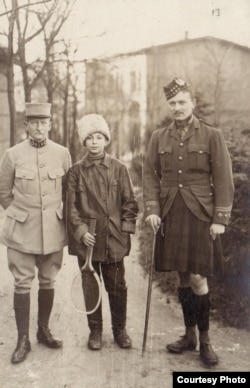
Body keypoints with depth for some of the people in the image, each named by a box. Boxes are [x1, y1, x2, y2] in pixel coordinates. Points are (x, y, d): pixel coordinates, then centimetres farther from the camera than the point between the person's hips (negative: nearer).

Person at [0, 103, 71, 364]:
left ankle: (44, 330, 29)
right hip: (22, 231, -2)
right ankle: (23, 339, 15)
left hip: (53, 229, 2)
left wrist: (58, 214, 12)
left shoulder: (62, 153, -1)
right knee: (22, 284, 2)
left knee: (48, 281, 12)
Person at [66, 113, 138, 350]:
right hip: (86, 240, 0)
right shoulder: (76, 171, 2)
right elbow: (71, 206, 1)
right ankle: (95, 330, 26)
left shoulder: (119, 169, 4)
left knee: (117, 287, 8)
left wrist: (126, 229, -3)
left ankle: (120, 329, 26)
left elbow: (130, 203, 5)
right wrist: (81, 231, -10)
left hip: (114, 239, 0)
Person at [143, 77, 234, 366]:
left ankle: (205, 340, 15)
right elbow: (150, 175, 7)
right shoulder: (159, 138, 8)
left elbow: (223, 179, -2)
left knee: (197, 278, -4)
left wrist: (220, 219, -7)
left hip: (200, 215, -3)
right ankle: (189, 336, 26)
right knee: (182, 277, 11)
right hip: (170, 216, 3)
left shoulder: (212, 136, 0)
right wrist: (151, 210, -5)